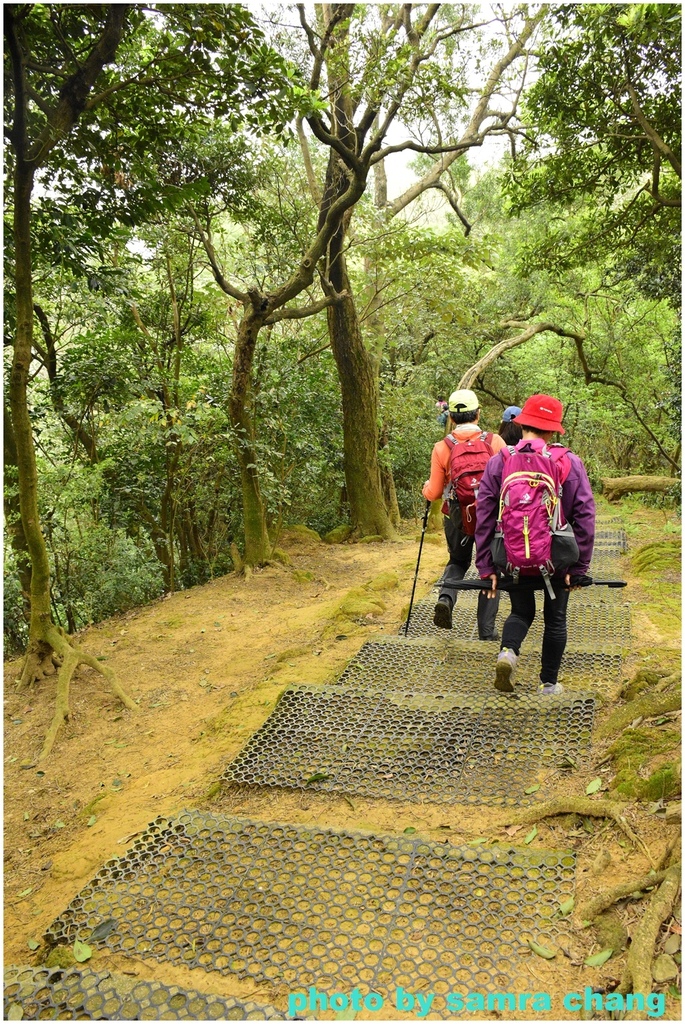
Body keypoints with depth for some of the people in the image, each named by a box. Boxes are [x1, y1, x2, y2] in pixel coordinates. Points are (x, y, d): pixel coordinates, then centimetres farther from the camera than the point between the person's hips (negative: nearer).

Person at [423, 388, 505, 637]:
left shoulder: (441, 448, -8)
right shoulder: (495, 442, -9)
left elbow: (434, 493, -3)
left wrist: (426, 487, 20)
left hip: (456, 518, 1)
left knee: (458, 562, 25)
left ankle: (445, 597, -3)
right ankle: (487, 630, 16)